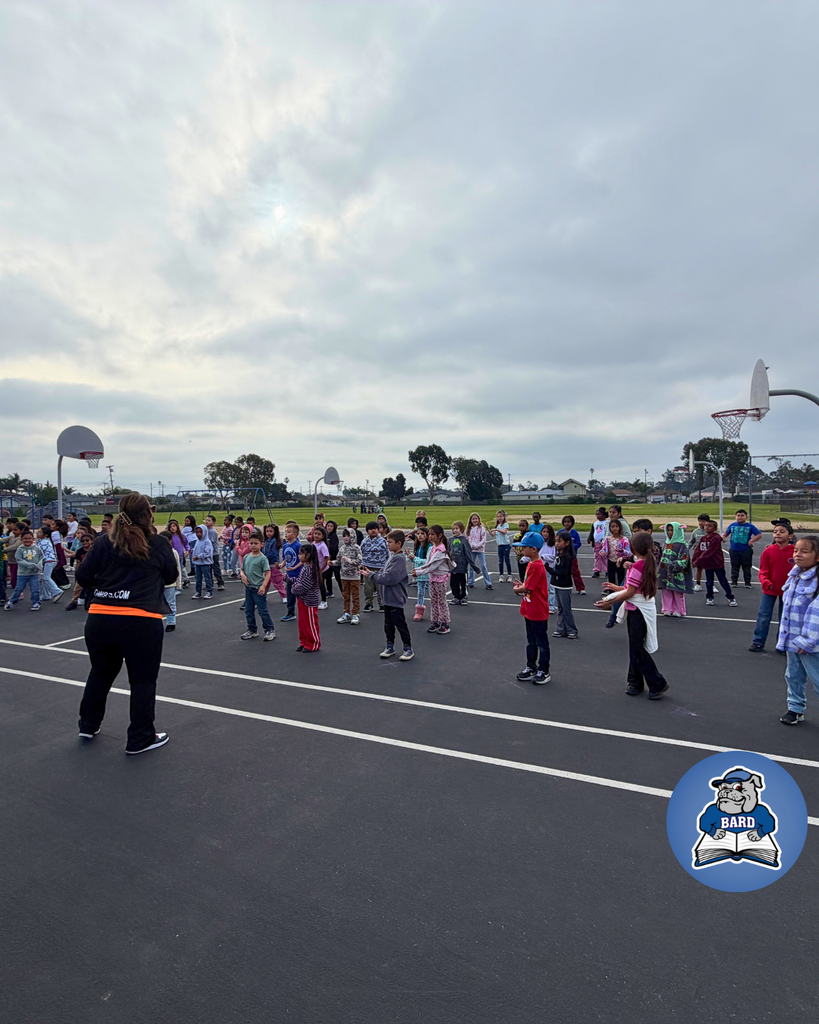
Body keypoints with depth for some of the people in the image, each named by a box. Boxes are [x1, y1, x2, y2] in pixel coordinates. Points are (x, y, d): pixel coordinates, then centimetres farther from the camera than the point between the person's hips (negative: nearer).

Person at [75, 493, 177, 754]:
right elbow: (170, 577, 10)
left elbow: (82, 577, 4)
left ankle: (88, 725, 43)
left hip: (99, 619, 4)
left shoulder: (104, 543, 3)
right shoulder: (159, 545, -2)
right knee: (143, 681, 10)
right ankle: (140, 739, 20)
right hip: (141, 623, -4)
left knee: (100, 672, 26)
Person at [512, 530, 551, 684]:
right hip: (529, 611, 10)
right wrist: (520, 585, -1)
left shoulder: (537, 566, -24)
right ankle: (531, 668, 32)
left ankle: (544, 671, 19)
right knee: (531, 642, 20)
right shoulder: (531, 563, 7)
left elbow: (526, 588, -22)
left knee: (541, 642, 6)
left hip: (538, 613, -10)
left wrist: (517, 589, -4)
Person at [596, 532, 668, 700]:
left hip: (637, 612, -9)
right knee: (636, 647, 16)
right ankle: (635, 683, 25)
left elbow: (630, 593, -19)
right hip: (647, 609, 9)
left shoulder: (637, 567, -21)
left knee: (637, 650, 1)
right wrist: (619, 588, 18)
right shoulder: (651, 564, 6)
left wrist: (610, 603, -10)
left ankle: (658, 684, 7)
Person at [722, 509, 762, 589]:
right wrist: (723, 536, -6)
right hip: (734, 550, 2)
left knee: (746, 567, 8)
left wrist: (752, 540, -14)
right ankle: (734, 581, 18)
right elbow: (726, 533, 15)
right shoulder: (732, 525, 7)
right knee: (734, 567, 9)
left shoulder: (750, 526, 0)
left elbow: (759, 534, -2)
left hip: (746, 550, -2)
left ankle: (747, 582, 18)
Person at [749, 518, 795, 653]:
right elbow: (763, 571, -5)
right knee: (764, 616, 3)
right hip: (770, 589, 0)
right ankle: (758, 642, 14)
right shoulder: (768, 551, -8)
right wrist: (765, 581, -22)